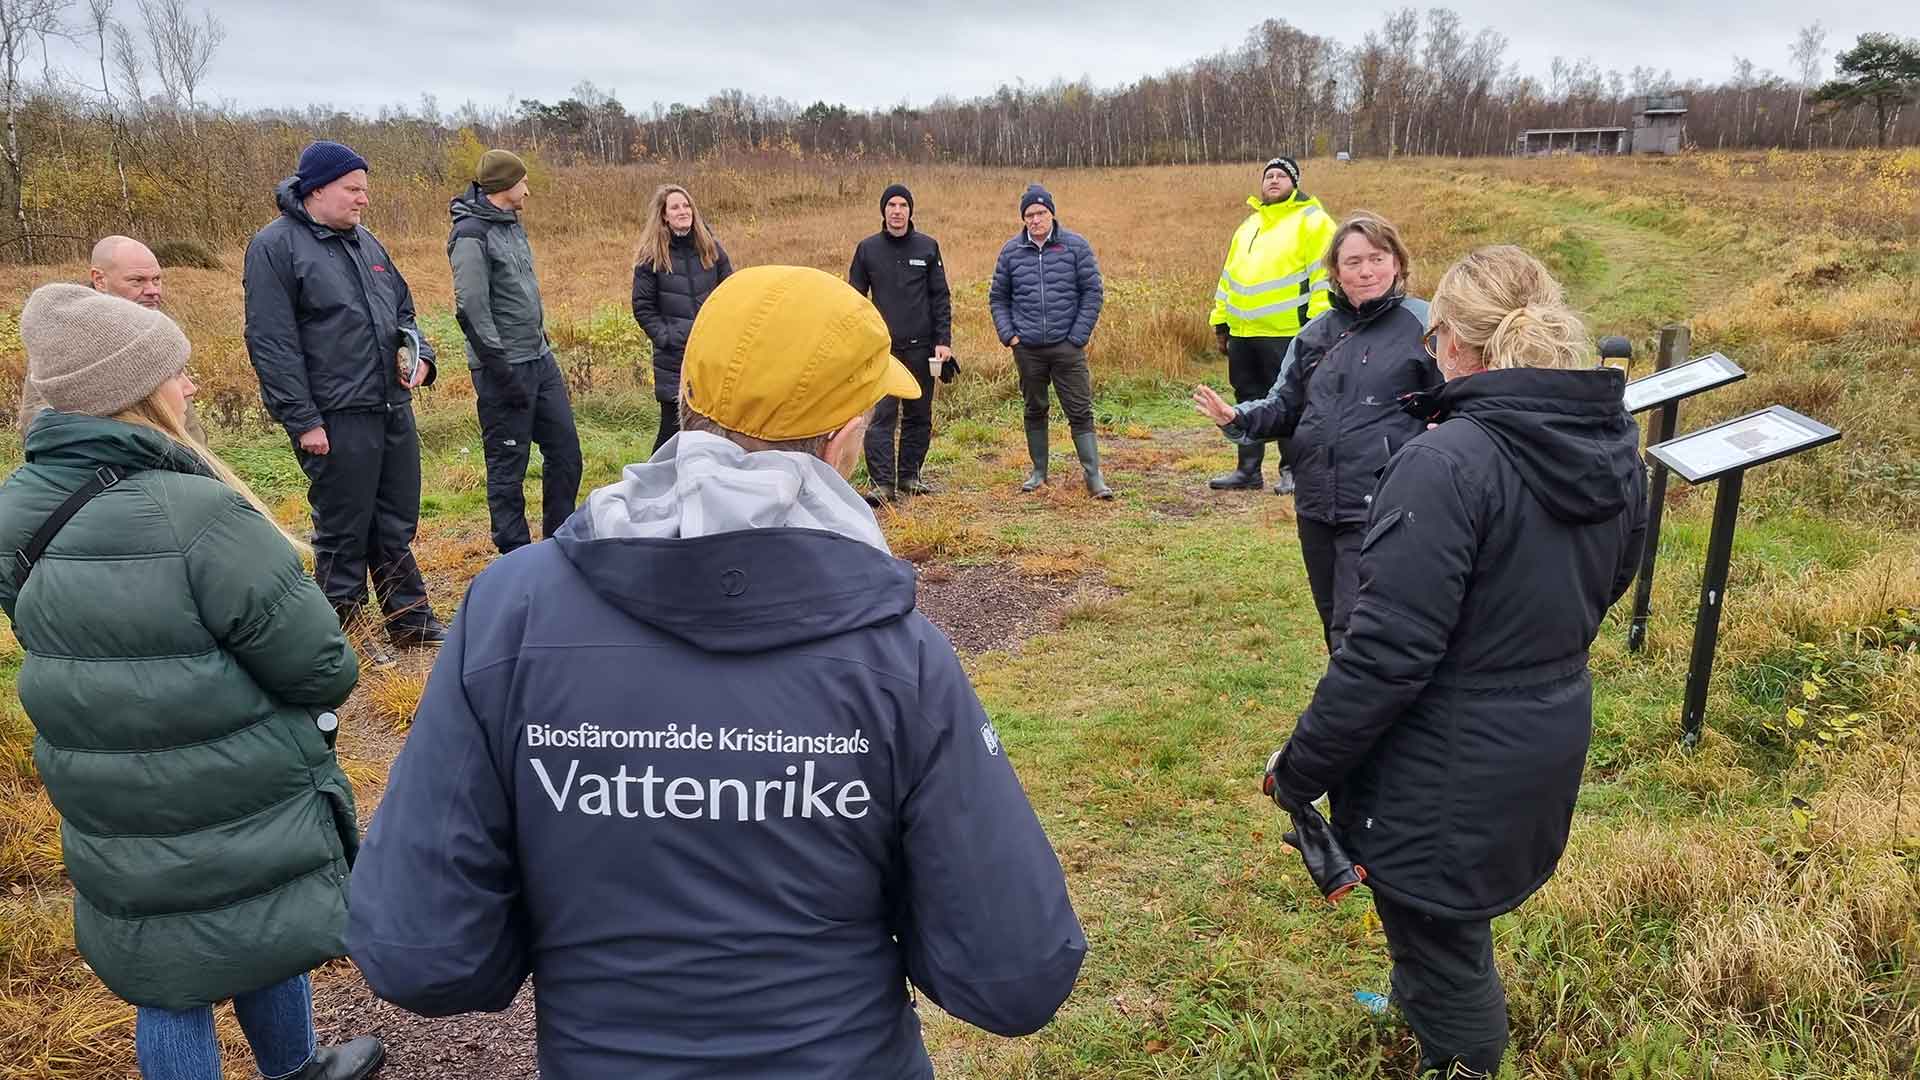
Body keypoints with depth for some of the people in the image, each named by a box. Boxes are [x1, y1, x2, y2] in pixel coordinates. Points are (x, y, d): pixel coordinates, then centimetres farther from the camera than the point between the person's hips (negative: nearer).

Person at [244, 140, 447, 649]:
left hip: (394, 411, 7)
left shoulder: (365, 241, 14)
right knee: (343, 533, 3)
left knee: (396, 527, 16)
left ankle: (411, 622, 27)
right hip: (337, 419, -7)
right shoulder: (276, 246, -8)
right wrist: (303, 420, -17)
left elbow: (403, 310, 24)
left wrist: (419, 354, 4)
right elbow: (271, 343, -13)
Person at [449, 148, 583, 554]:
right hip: (505, 369, -9)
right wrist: (504, 373, -20)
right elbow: (472, 310, -20)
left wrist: (544, 343, 17)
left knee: (565, 451, 12)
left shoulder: (512, 226, 13)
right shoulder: (472, 234, -15)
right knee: (508, 467, 2)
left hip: (540, 359, 9)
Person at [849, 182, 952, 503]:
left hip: (921, 347, 1)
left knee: (919, 415, 8)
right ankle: (883, 483, -8)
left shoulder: (927, 247, 5)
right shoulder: (867, 249, 5)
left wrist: (943, 340, -2)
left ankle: (910, 475, 20)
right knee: (882, 416, -9)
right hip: (882, 347, -1)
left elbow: (941, 297, 6)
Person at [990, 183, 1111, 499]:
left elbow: (1093, 293, 1)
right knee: (1035, 411, 12)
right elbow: (998, 297, 13)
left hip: (1067, 347, -2)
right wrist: (1008, 334, 0)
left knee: (1080, 412, -3)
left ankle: (1093, 476, 1)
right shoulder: (1011, 251, 6)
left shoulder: (1076, 246, 0)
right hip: (1027, 348, 2)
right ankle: (1038, 471, 24)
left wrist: (1078, 336, -6)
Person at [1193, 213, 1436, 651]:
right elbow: (1284, 406, 17)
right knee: (1335, 629, 18)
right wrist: (1236, 418, -2)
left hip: (1380, 511, -6)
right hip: (1316, 508, 6)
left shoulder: (1424, 325, -4)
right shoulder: (1316, 334, 14)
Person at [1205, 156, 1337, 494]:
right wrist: (1221, 323, 19)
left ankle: (1294, 471, 8)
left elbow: (1325, 274, -9)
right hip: (1242, 333, 7)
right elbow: (1229, 275, 24)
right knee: (1248, 401, 12)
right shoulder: (1248, 226, 21)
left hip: (1287, 333, -7)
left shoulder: (1311, 221, -1)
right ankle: (1248, 470, 20)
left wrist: (1318, 323, -16)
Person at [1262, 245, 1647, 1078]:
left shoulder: (1448, 462, -26)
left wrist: (1299, 769, -15)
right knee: (1457, 923, 31)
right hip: (1550, 747, 8)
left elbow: (1388, 652, -26)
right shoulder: (1617, 448, -1)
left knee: (1442, 953, 13)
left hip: (1449, 774, -8)